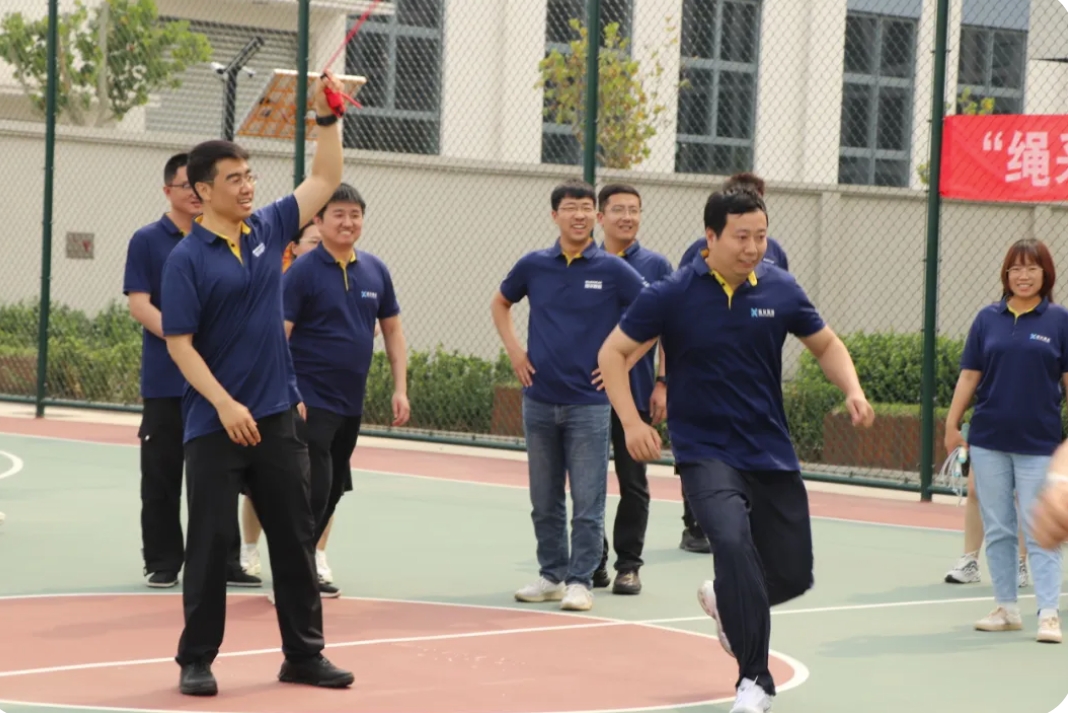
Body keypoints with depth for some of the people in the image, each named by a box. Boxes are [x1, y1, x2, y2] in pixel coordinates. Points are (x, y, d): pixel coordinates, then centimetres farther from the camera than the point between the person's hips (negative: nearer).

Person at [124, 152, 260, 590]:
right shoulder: (147, 241, -1)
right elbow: (139, 304, -8)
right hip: (165, 381, -3)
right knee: (162, 476, 2)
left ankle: (225, 561, 12)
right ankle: (162, 562, 10)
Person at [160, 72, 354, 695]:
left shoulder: (269, 230, 6)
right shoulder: (187, 259, -9)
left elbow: (326, 180, 14)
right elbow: (180, 343, -12)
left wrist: (328, 117, 3)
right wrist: (225, 404, -20)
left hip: (280, 416, 5)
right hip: (215, 424, -5)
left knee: (296, 538, 8)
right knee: (209, 543, 0)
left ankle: (305, 654, 16)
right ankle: (197, 660, 9)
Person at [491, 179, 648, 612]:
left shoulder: (613, 270, -4)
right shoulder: (534, 266, 4)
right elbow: (501, 304, 22)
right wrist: (514, 351, 9)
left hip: (589, 402, -3)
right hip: (539, 401, 3)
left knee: (587, 503, -4)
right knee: (545, 502, 10)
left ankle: (580, 581, 2)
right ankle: (552, 575, 20)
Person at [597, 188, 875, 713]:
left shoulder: (779, 289, -2)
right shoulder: (671, 295, -10)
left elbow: (825, 344, 13)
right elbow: (613, 353, -2)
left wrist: (852, 391, -5)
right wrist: (631, 422, -13)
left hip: (772, 453, 4)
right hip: (705, 452, -4)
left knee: (793, 576, 5)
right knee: (733, 539, -31)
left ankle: (724, 602, 41)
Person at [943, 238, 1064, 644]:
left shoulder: (1059, 320, 0)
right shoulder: (988, 319, 6)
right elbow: (970, 375, 8)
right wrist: (952, 424, 4)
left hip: (1039, 444, -3)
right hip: (989, 442, 3)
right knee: (997, 530, 7)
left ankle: (1049, 614, -3)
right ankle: (1006, 609, 16)